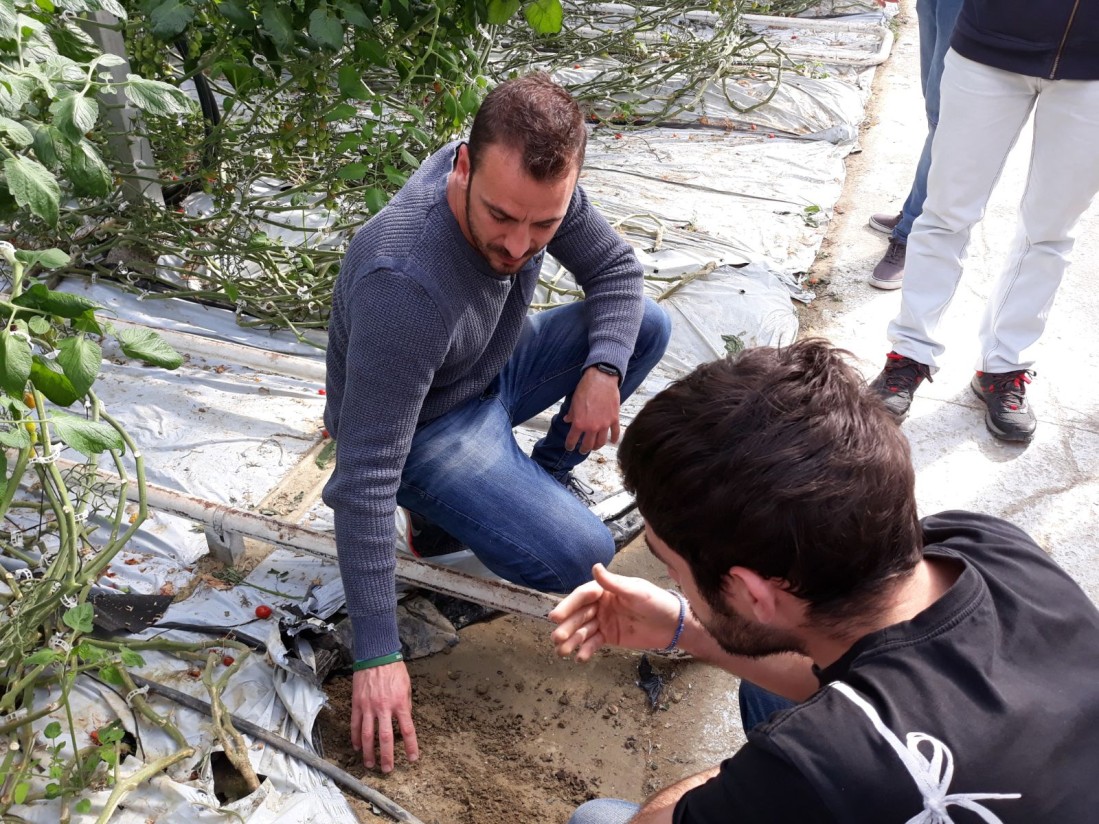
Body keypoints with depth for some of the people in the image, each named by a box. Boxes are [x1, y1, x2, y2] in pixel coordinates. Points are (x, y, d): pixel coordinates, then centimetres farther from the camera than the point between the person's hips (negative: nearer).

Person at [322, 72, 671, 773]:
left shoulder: (536, 183, -20)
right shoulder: (403, 284, -40)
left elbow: (617, 267, 0)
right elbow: (365, 478, -36)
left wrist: (603, 368, -19)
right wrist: (378, 655, -32)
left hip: (494, 367, 7)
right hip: (425, 429, -7)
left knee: (647, 325, 0)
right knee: (579, 554, -23)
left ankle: (545, 474, 13)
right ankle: (449, 517, 6)